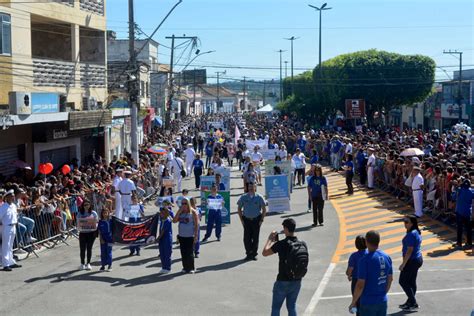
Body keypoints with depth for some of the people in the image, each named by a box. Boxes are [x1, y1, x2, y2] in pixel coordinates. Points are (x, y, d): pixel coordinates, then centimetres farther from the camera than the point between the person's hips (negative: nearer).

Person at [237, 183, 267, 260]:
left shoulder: (259, 197, -2)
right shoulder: (243, 197, 1)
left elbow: (264, 209, 4)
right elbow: (239, 208, 10)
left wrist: (261, 220, -3)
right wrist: (241, 219, 3)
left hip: (256, 220, -1)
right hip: (246, 220, 1)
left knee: (255, 238, 3)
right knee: (247, 238, -2)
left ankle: (254, 254, 14)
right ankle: (248, 253, 10)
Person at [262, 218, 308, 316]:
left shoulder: (281, 244, -18)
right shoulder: (303, 245, -5)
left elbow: (264, 253, -8)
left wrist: (270, 239, 6)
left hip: (283, 282, -4)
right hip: (297, 282, 5)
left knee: (275, 308, 10)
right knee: (292, 306, 19)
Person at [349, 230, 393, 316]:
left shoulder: (365, 260, -18)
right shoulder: (387, 257, 2)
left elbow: (360, 285, -18)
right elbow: (390, 279, 13)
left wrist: (353, 302, -6)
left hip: (368, 302, -6)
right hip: (383, 301, 6)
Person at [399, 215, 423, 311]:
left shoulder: (411, 234, -23)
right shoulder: (417, 232, 8)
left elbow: (409, 250, -24)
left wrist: (403, 263, -19)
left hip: (411, 260, -10)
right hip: (418, 259, 10)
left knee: (402, 281, -1)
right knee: (411, 282, 17)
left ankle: (413, 303, 2)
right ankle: (410, 302, 26)